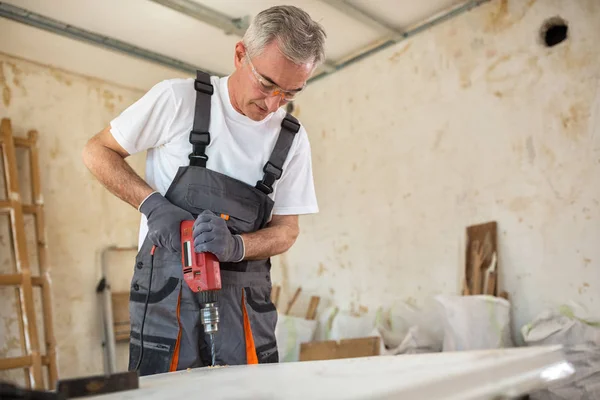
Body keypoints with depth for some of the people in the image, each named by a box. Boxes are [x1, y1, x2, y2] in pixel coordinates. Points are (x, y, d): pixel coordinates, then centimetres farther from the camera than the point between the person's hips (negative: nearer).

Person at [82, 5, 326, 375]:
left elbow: (286, 230, 4)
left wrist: (234, 246, -17)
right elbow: (97, 151, 3)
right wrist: (153, 204, -14)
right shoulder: (178, 98, -7)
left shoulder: (293, 138, 2)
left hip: (246, 301, 3)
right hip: (168, 291, -2)